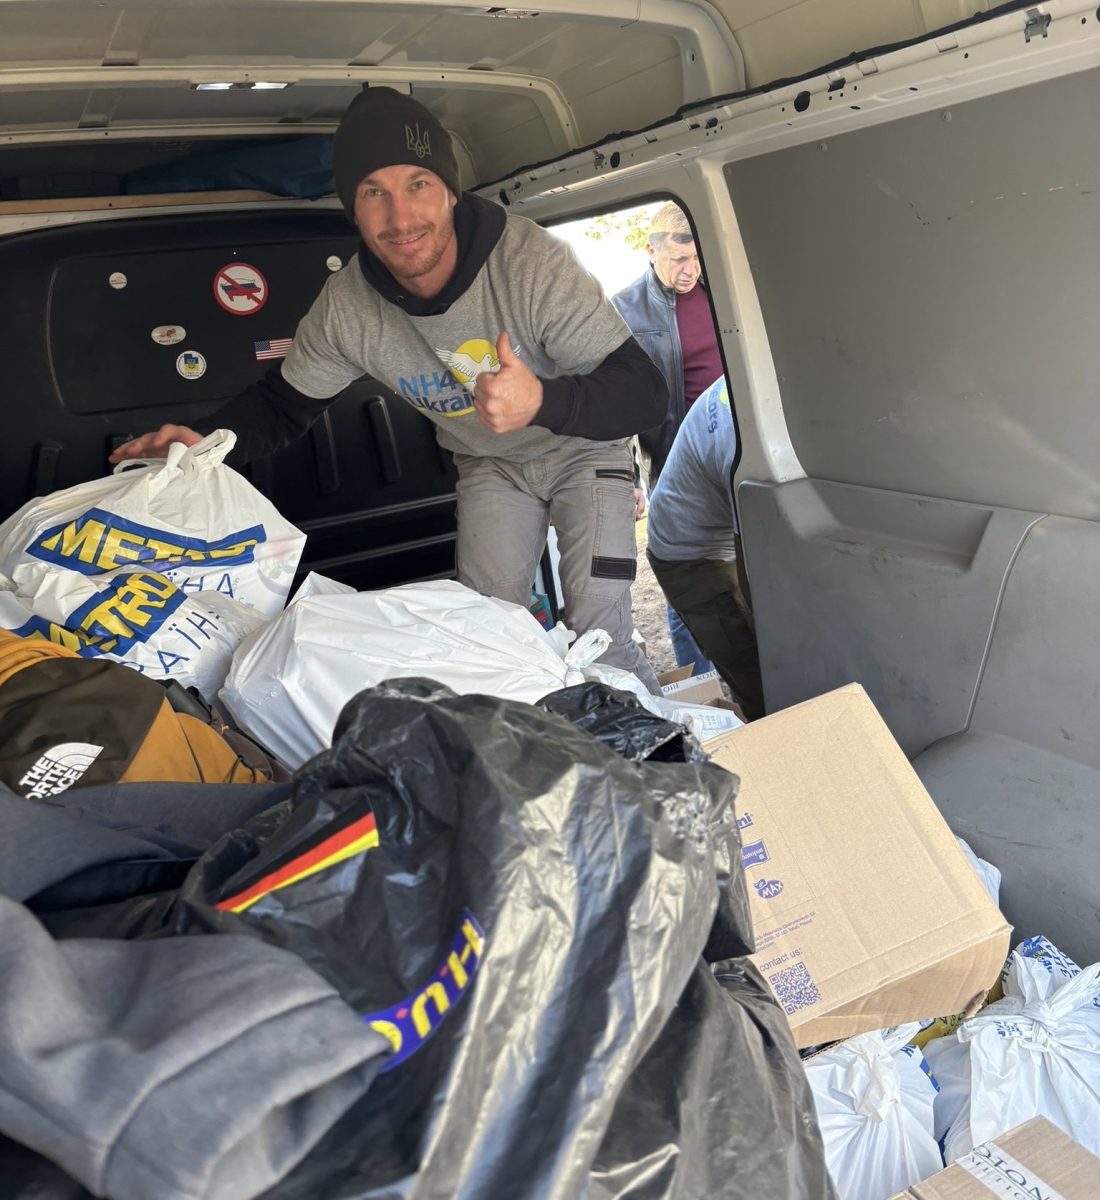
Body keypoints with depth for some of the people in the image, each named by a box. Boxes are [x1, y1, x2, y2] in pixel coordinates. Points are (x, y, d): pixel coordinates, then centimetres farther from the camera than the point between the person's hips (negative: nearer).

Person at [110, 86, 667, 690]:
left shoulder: (530, 261, -32)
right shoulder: (345, 307, -20)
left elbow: (645, 390, -33)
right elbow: (283, 403, -3)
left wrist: (544, 400, -53)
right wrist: (207, 439, -24)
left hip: (581, 447, -3)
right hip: (488, 464, 4)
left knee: (598, 635, -13)